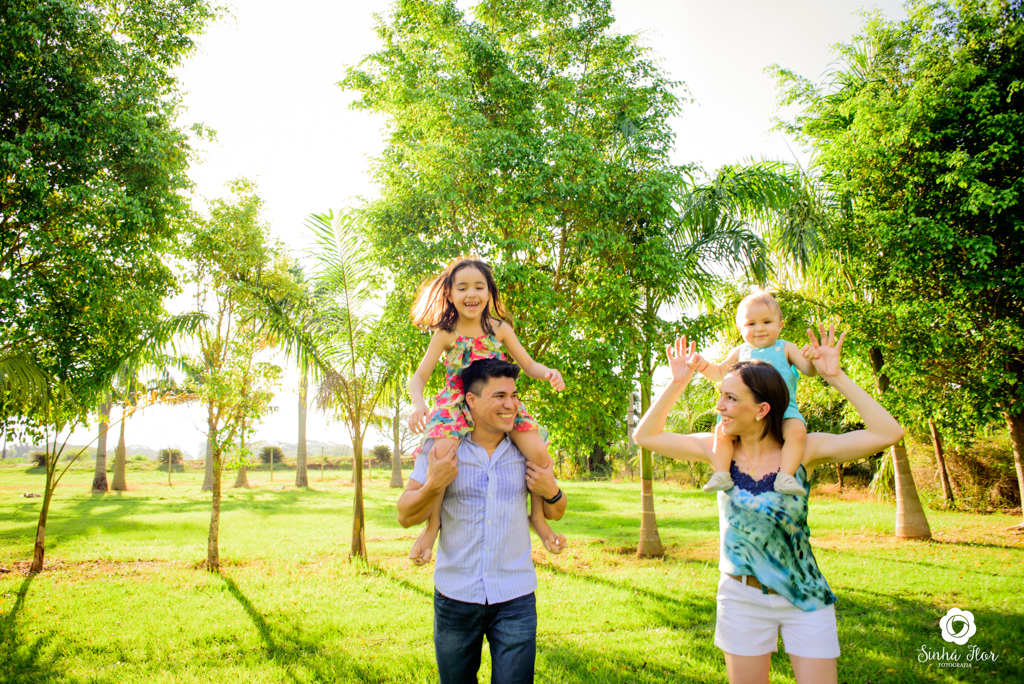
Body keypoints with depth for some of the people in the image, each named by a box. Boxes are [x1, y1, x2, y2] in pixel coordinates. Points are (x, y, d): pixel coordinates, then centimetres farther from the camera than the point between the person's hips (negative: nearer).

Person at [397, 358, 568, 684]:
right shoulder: (440, 447, -5)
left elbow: (554, 513, 12)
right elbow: (405, 517, -4)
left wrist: (551, 492, -11)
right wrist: (434, 485, -22)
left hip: (515, 599, 1)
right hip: (455, 597, 0)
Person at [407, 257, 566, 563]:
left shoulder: (499, 329, 4)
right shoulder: (446, 334, -1)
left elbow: (528, 364, 8)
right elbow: (419, 377, -1)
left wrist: (548, 372, -15)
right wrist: (418, 405, -22)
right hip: (456, 403, -2)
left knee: (538, 451, -19)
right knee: (442, 453, -31)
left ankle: (538, 517, 7)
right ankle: (433, 524, -6)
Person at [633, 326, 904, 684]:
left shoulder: (803, 450, -13)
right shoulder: (718, 449, -7)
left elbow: (888, 433, -21)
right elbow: (645, 435, -5)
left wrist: (836, 376, -22)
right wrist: (677, 384, -12)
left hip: (806, 600, -1)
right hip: (742, 598, 2)